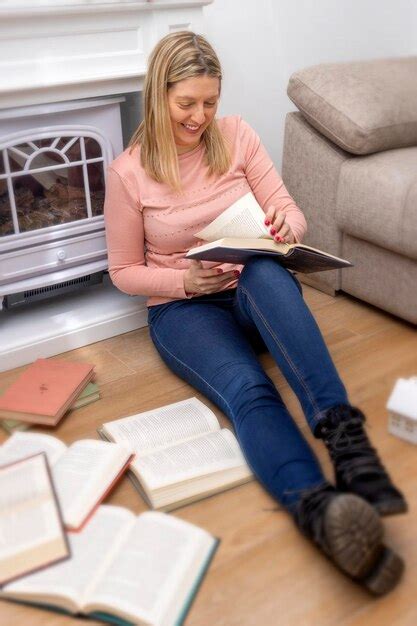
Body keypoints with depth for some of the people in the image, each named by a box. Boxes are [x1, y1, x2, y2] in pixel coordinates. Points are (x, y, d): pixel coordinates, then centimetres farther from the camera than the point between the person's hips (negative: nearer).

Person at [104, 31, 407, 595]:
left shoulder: (236, 135, 3)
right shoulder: (128, 172, -4)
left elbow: (290, 214, 2)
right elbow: (124, 271, 1)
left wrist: (286, 226, -23)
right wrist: (187, 280, -17)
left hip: (257, 294, 2)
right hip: (182, 309, -1)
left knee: (265, 272, -38)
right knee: (246, 389, -35)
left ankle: (342, 430, -51)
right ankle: (319, 508, -59)